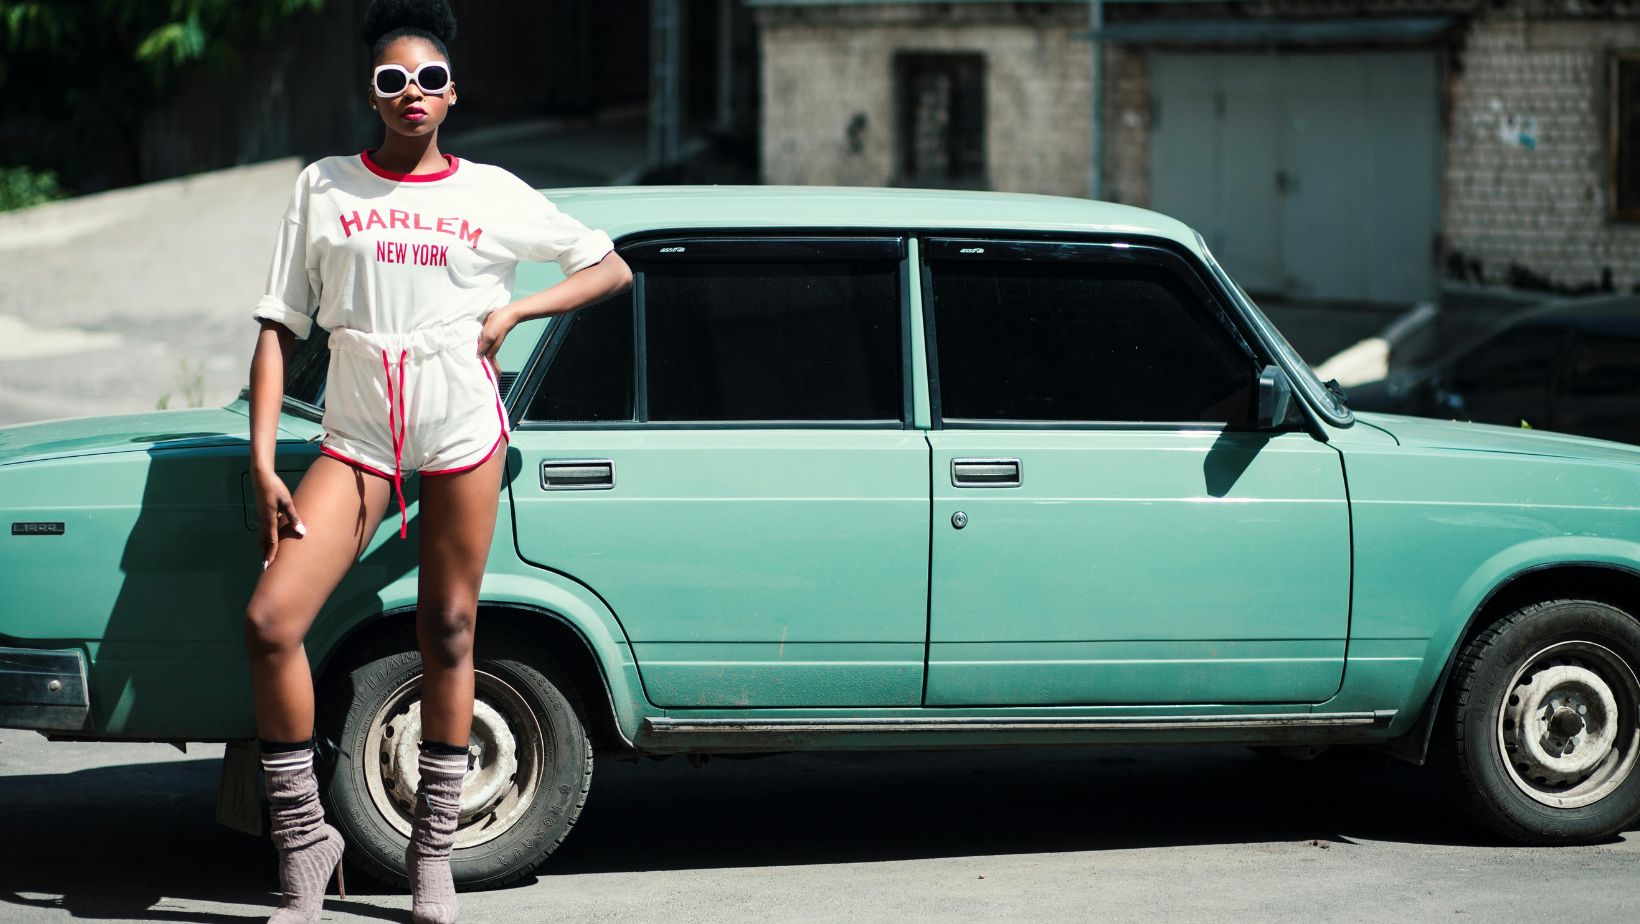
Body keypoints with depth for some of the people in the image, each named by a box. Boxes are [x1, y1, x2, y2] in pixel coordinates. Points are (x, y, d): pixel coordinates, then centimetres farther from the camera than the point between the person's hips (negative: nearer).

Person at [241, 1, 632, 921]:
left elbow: (612, 268, 13)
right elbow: (280, 327, 6)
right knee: (270, 621, -14)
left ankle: (434, 849, 15)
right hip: (356, 438, 1)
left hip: (464, 431, 0)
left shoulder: (492, 195, 6)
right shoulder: (325, 187, 7)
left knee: (448, 636, 3)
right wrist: (263, 463, -3)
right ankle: (304, 841, -3)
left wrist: (513, 311, -2)